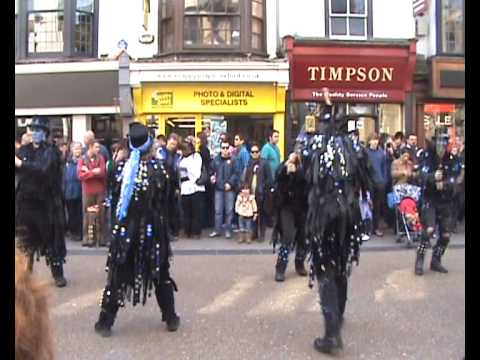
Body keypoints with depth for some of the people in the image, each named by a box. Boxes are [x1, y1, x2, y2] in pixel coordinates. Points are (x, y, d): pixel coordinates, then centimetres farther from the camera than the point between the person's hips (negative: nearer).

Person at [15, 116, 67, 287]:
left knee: (52, 239, 4)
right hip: (25, 201, 4)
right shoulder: (24, 150, 9)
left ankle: (58, 274, 16)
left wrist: (20, 164, -27)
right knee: (25, 241, 9)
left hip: (47, 201, -4)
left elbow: (43, 169, -23)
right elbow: (18, 170, 0)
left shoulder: (51, 151, -5)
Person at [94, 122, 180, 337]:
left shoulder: (124, 168, -8)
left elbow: (115, 196, 1)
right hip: (153, 228, 0)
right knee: (160, 273, 14)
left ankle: (106, 322, 14)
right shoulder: (159, 169, -11)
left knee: (118, 274, 9)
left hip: (126, 227, 0)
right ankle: (171, 318, 21)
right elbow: (166, 201, -5)